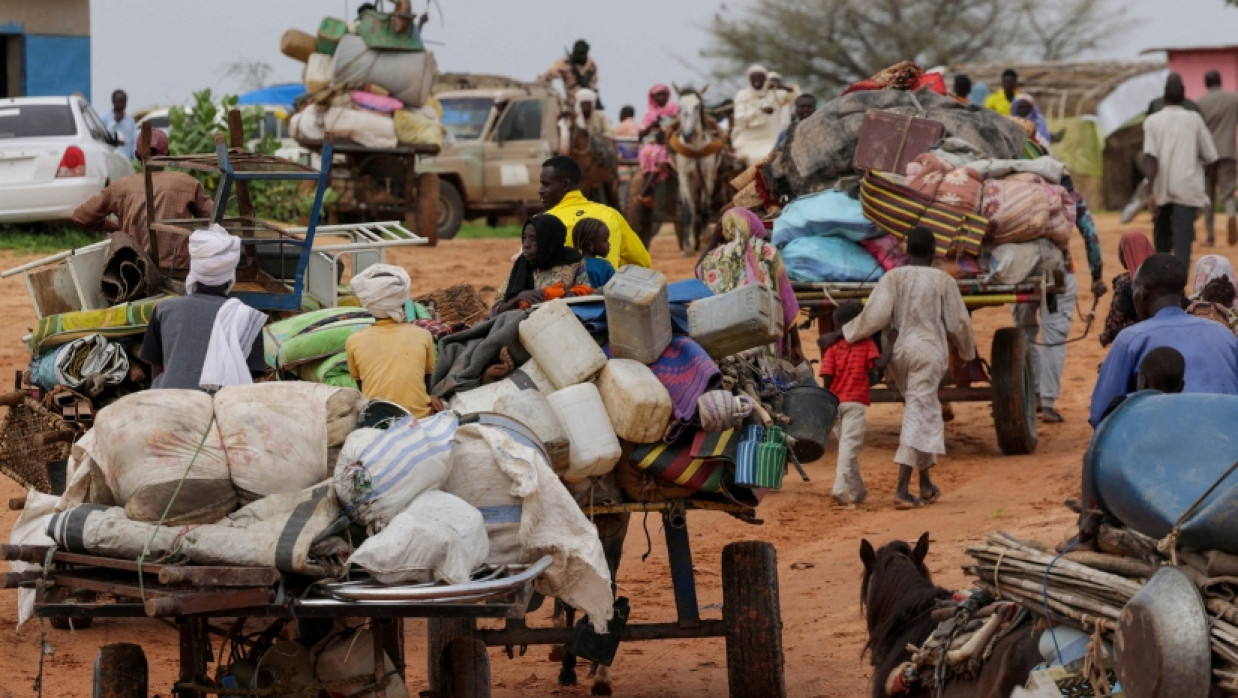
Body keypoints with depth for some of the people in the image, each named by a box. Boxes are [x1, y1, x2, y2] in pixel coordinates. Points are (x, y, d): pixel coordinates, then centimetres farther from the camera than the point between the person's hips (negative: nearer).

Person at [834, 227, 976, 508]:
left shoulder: (893, 277, 2)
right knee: (918, 417, -7)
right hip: (928, 352, -4)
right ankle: (902, 490, -16)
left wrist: (838, 335, 1)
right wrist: (967, 351, 21)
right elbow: (958, 323, 3)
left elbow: (874, 316, -7)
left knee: (926, 414, 19)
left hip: (898, 353, 4)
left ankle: (926, 484, 25)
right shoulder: (943, 281, -2)